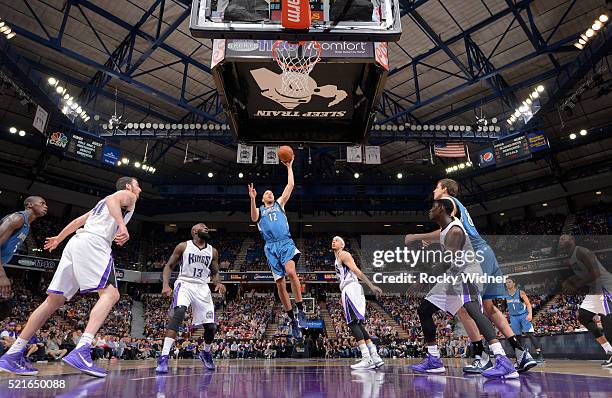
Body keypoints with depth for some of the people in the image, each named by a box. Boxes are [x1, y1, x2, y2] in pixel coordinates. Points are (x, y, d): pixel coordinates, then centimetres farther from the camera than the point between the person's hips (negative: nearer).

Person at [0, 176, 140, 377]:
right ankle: (81, 352, -33)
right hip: (93, 242, -9)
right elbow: (112, 200, -12)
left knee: (54, 300, 9)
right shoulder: (128, 195, 11)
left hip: (75, 242, 9)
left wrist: (59, 238, 49)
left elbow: (79, 220, 37)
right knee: (110, 293, -18)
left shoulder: (102, 203, 35)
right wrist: (122, 225, -27)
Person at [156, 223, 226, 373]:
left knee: (211, 326, 2)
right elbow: (169, 266, 3)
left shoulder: (213, 251, 7)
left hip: (202, 288, 4)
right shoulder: (183, 246, -2)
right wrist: (165, 285, -12)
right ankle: (164, 357, -29)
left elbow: (215, 273, 14)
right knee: (178, 313, -32)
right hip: (184, 284, -3)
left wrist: (218, 283, -8)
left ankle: (206, 352, 33)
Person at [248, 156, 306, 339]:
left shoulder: (280, 204, 22)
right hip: (271, 247, 1)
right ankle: (292, 320, 8)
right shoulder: (259, 209, 21)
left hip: (286, 243, -1)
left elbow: (290, 186, 14)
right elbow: (254, 218, -3)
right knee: (280, 283, -2)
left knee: (291, 272, -27)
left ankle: (301, 310, -17)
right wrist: (252, 199, -14)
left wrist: (289, 167, 15)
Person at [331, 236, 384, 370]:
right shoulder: (338, 259, 28)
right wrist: (343, 298, 33)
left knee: (353, 323, -15)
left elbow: (357, 271, -13)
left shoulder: (343, 254, 0)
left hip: (351, 290, -10)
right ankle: (375, 357, 6)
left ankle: (367, 359, -20)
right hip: (349, 291, 10)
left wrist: (372, 286, -21)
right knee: (357, 323, 7)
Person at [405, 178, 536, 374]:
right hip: (485, 253, 10)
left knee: (463, 307, -5)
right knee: (489, 308, 14)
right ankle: (522, 354, 14)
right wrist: (431, 240, 26)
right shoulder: (457, 204, 27)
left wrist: (416, 237, -8)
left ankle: (482, 358, -1)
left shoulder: (447, 201, -2)